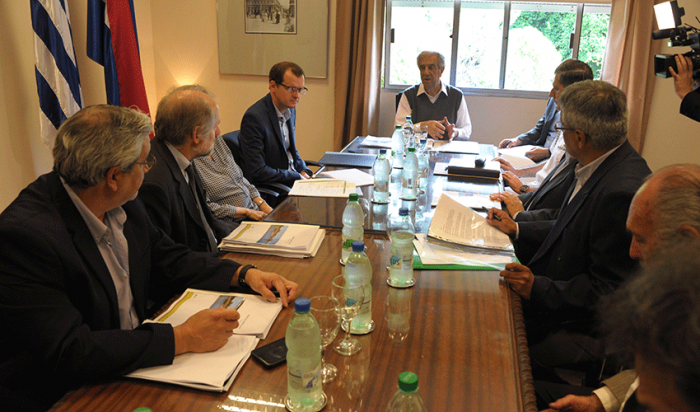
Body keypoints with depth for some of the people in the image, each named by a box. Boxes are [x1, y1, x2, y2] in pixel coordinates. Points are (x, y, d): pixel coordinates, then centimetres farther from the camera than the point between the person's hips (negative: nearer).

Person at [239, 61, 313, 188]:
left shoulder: (290, 110, 7)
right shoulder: (254, 117, -20)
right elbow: (256, 172, -22)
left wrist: (304, 172, 2)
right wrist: (298, 177, -16)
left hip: (293, 178, 8)